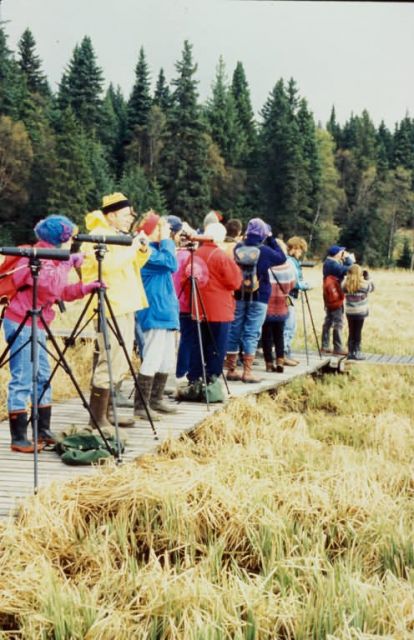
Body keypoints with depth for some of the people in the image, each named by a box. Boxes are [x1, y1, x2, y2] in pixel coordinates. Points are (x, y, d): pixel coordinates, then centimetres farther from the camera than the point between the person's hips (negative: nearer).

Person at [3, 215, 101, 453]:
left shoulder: (49, 257, 16)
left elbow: (61, 292, 18)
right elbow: (50, 286, -28)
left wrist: (86, 287, 7)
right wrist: (67, 264, -20)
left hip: (35, 325, 10)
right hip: (22, 324, -10)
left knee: (43, 377, 12)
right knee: (22, 381, -9)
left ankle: (43, 432, 19)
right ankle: (19, 438, -7)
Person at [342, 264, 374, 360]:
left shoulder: (345, 285, -6)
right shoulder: (364, 285, -12)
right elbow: (371, 287, 6)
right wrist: (367, 277, 14)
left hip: (349, 312, 3)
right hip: (360, 312, -3)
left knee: (351, 332, 11)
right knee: (357, 333, 3)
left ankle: (350, 352, 15)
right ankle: (356, 353, 6)